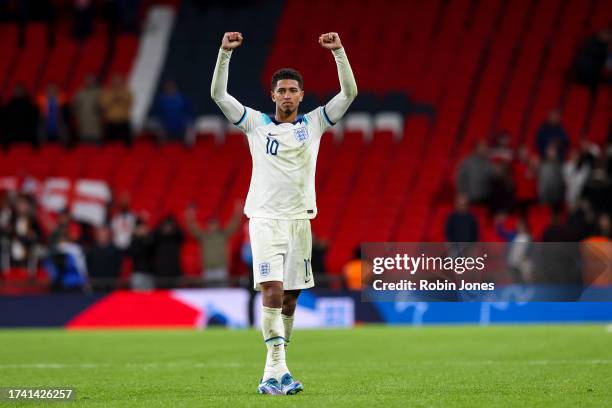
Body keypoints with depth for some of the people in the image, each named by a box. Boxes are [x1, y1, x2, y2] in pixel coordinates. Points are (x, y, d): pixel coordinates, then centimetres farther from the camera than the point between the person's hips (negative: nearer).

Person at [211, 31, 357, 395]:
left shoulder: (313, 124, 8)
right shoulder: (256, 123, 4)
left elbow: (349, 93, 1)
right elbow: (219, 94, -4)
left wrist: (339, 51, -9)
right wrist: (225, 53, -15)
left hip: (299, 219, 3)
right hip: (265, 218, -3)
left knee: (290, 297, 6)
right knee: (272, 290, -18)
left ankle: (274, 372, 14)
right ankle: (277, 369, -23)